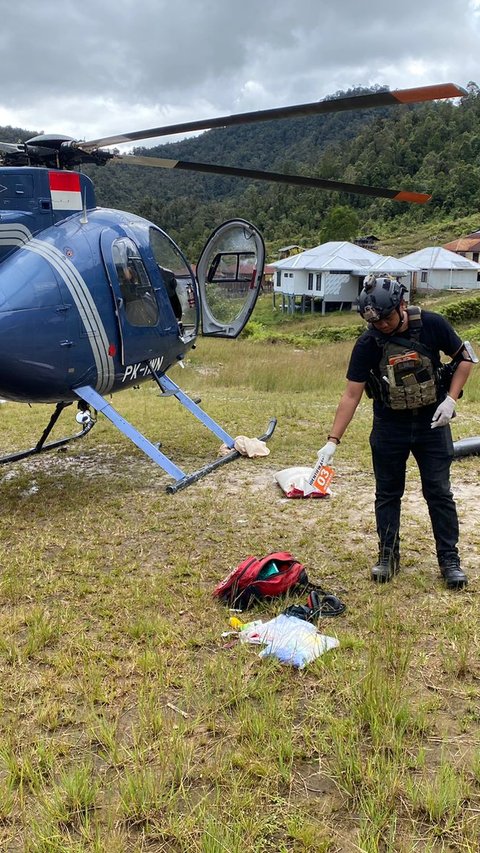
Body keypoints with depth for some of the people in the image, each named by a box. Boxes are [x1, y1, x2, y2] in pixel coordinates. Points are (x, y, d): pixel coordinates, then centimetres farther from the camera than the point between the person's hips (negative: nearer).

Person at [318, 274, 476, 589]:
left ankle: (450, 559, 18)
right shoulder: (368, 343, -15)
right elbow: (352, 394, -13)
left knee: (439, 492, 5)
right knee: (387, 492, 9)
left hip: (432, 422, 0)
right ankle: (388, 556, 24)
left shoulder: (432, 325, -14)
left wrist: (451, 399, -12)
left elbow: (465, 358, 0)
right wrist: (333, 440, -17)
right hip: (389, 425, 0)